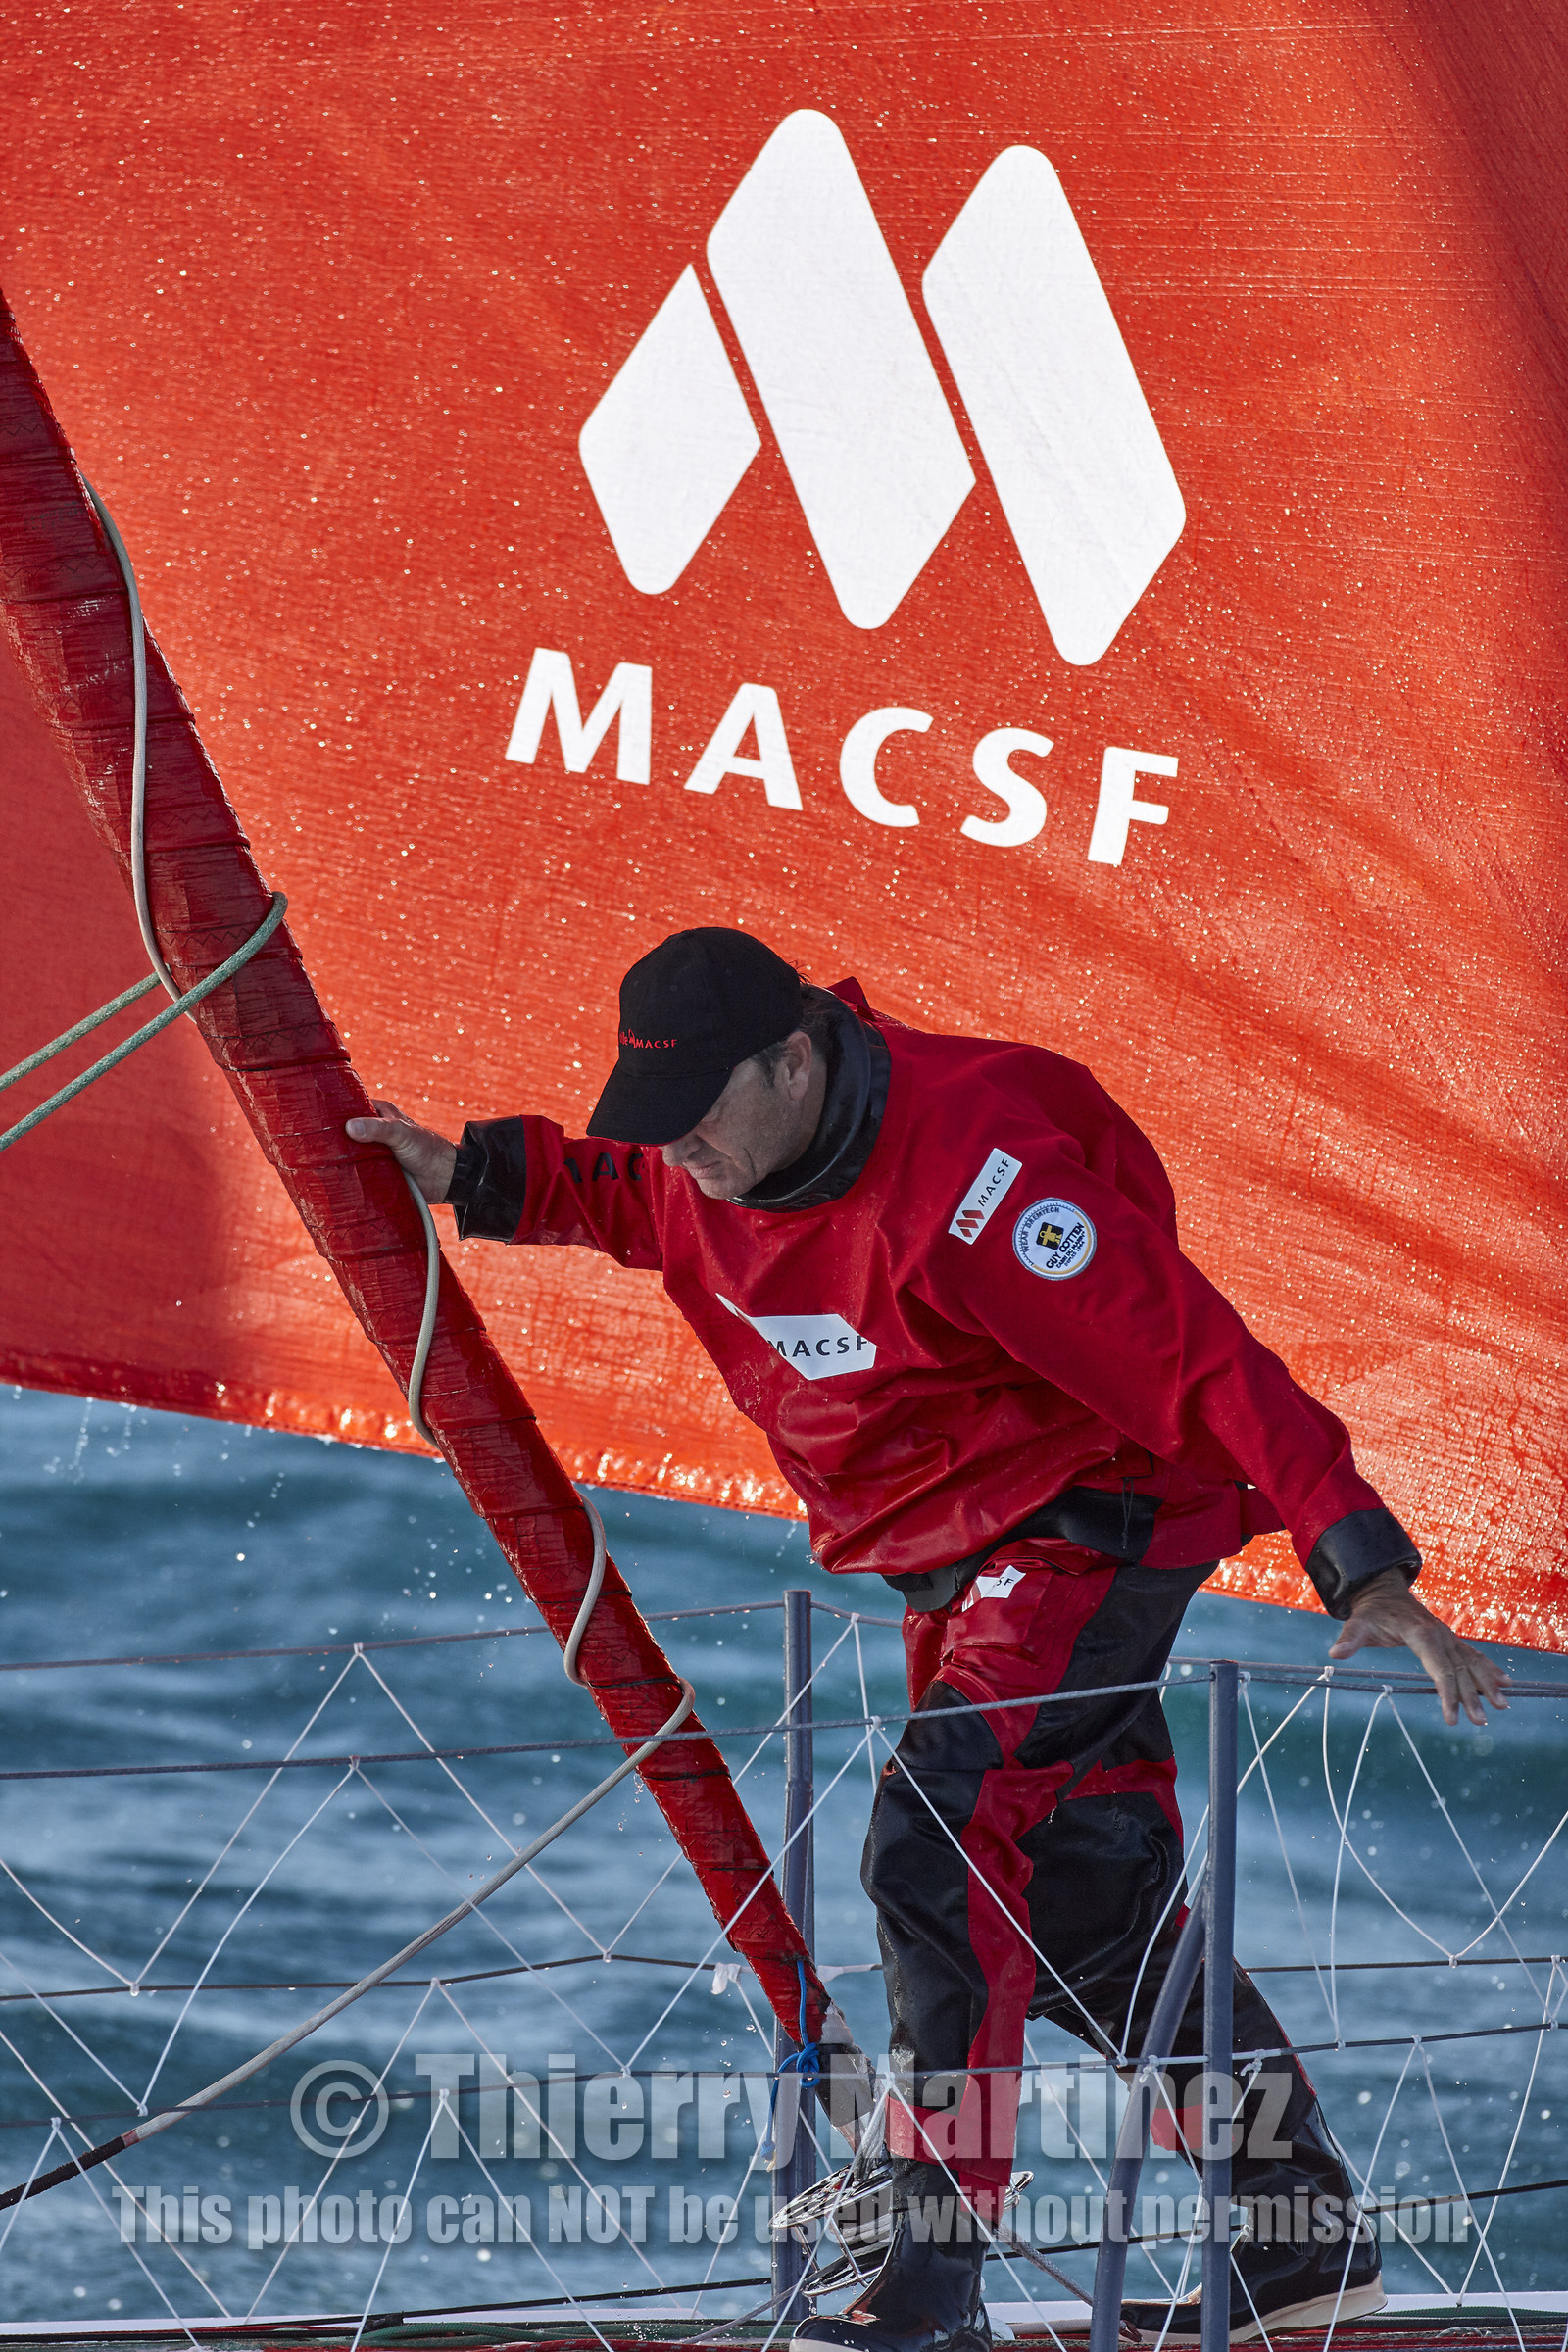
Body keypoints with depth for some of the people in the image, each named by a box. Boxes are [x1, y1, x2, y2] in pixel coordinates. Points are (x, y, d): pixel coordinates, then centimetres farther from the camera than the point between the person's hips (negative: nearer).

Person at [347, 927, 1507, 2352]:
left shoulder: (967, 1177, -32)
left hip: (1092, 1527, -9)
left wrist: (1364, 1571, -37)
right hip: (955, 1564, 9)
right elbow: (613, 1194, 21)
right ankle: (1305, 2227, 28)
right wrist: (470, 1176, 4)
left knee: (935, 1848, -22)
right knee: (1091, 1906, 14)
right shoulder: (711, 1165, -7)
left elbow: (1201, 1364, -33)